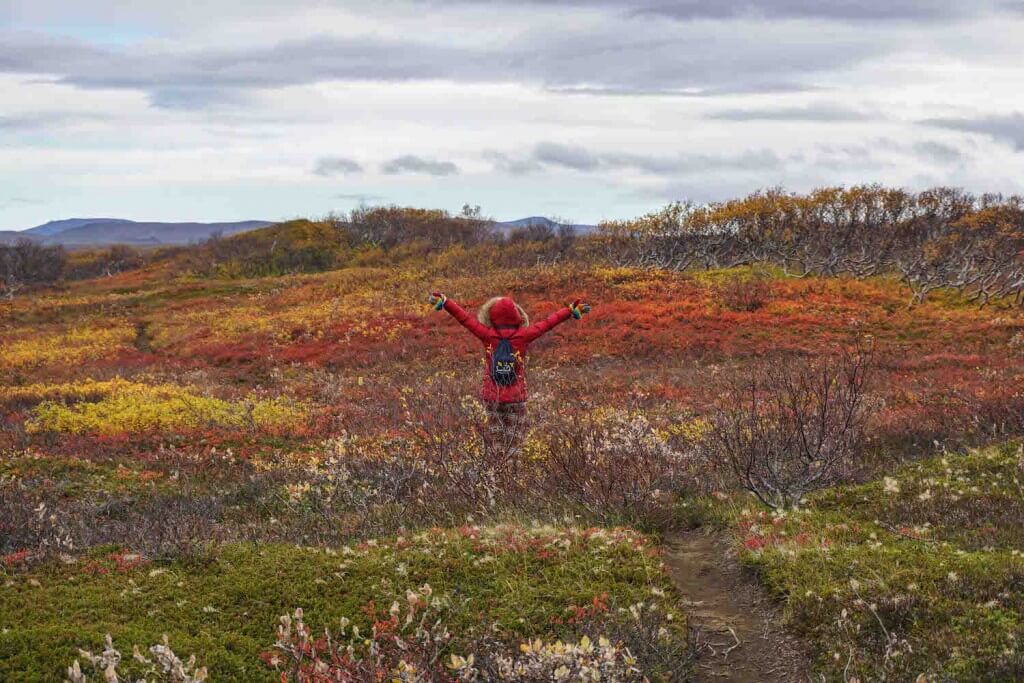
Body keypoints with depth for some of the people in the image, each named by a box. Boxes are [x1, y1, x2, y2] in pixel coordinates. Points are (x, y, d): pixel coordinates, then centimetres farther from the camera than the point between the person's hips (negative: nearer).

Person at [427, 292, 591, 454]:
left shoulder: (488, 335, -6)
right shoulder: (522, 336, -8)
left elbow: (465, 318, -4)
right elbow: (547, 323, -4)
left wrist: (444, 302, 1)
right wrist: (571, 310, 2)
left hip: (491, 398, 1)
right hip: (516, 399, -1)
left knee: (494, 441, 11)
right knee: (513, 441, 4)